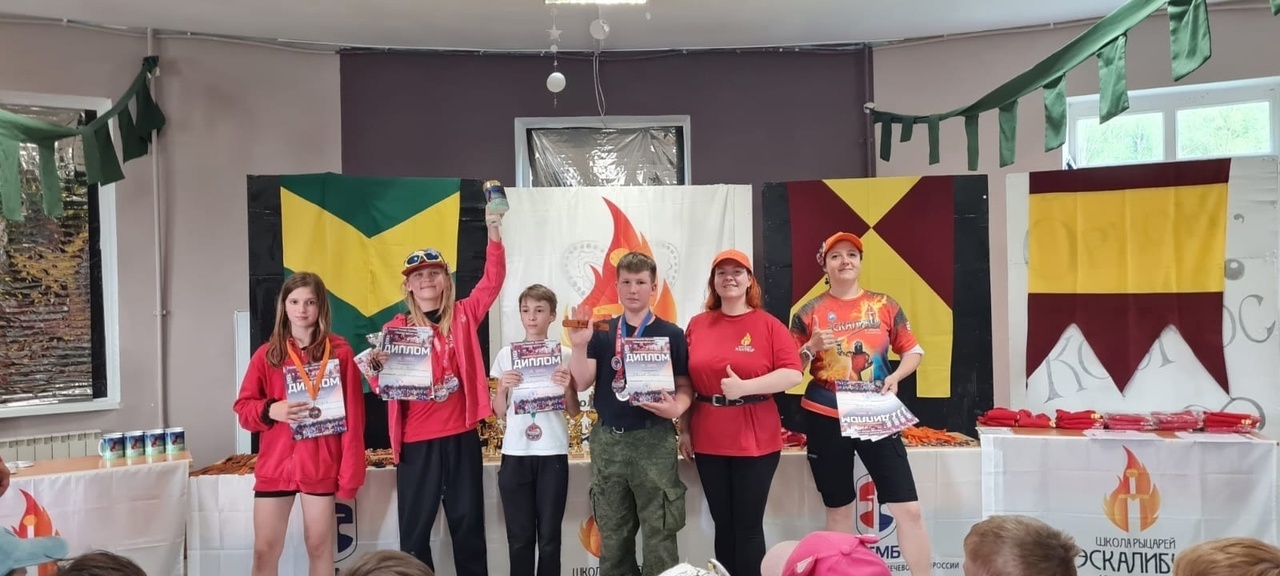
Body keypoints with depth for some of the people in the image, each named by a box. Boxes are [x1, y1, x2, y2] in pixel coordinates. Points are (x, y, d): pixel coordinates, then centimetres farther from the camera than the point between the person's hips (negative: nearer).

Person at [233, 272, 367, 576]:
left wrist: (350, 471, -6)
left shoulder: (339, 351, -2)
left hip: (322, 466, -2)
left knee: (320, 548, 7)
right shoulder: (267, 354, 5)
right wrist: (270, 410, -15)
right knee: (265, 551, 4)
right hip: (275, 464, 2)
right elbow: (243, 408, 7)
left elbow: (353, 414, -3)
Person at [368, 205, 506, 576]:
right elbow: (381, 387, -3)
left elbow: (493, 280, -4)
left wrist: (494, 232, -15)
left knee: (468, 523, 10)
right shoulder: (396, 329, 1)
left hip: (462, 436, 1)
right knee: (415, 529, 6)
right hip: (416, 442, -1)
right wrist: (380, 366, -26)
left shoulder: (463, 316, 5)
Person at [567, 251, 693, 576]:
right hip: (607, 439, 3)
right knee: (611, 534, 13)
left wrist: (676, 408, -19)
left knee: (658, 533, 2)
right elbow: (582, 383, -1)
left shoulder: (670, 334, 0)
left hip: (653, 439, -3)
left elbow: (685, 387, 2)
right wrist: (579, 346, -16)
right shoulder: (601, 333, 6)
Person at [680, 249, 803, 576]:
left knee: (748, 526, 3)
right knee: (723, 525, 12)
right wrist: (685, 429, 7)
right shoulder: (697, 325, 7)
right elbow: (687, 382, 10)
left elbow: (793, 374, -11)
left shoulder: (768, 325, -3)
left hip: (756, 442, -3)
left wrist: (744, 386, -19)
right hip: (708, 441, 3)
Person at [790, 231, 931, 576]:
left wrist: (895, 376, -9)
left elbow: (914, 351, 9)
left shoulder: (883, 305, 4)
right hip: (825, 419, 0)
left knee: (908, 508, -5)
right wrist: (812, 347, -15)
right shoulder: (810, 311, 0)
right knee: (838, 510, 9)